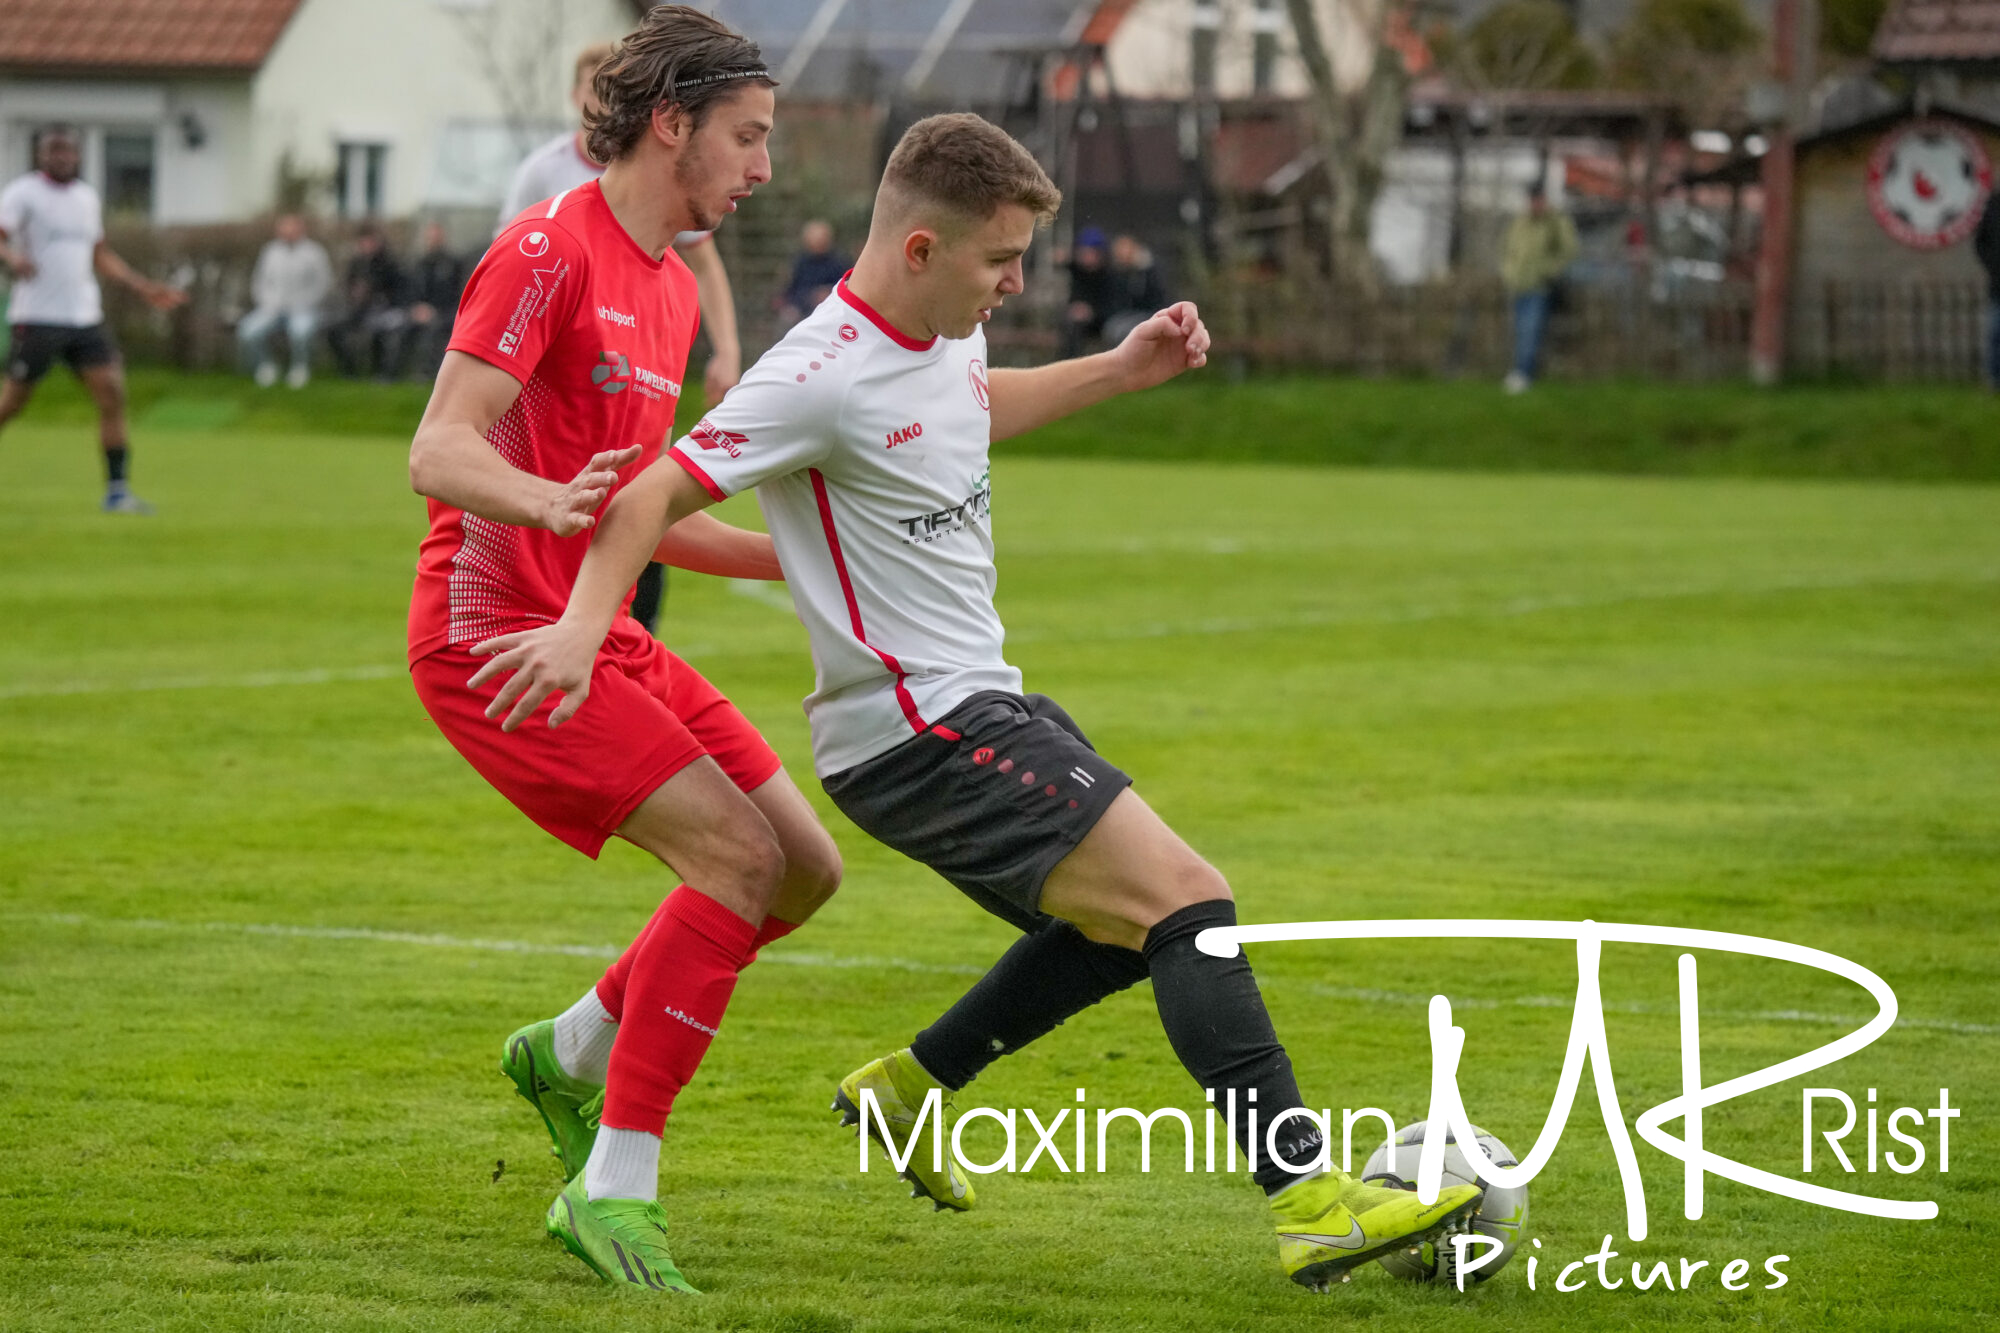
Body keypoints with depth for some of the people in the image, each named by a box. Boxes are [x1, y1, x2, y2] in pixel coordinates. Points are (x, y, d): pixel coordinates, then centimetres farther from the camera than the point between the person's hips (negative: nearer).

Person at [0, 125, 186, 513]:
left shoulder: (87, 197, 16)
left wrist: (144, 287, 24)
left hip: (85, 317, 6)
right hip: (37, 318, -6)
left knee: (112, 395, -5)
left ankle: (117, 491, -3)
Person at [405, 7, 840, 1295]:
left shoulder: (672, 287, 16)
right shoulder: (552, 248, -13)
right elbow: (439, 451, -21)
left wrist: (795, 556, 20)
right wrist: (546, 499, -41)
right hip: (496, 630, -9)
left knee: (806, 864, 4)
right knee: (738, 855, -20)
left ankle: (571, 1054, 21)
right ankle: (614, 1188, -16)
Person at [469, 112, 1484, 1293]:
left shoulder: (944, 334, 7)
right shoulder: (825, 377, -20)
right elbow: (657, 495, -19)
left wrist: (1121, 370, 24)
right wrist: (583, 626, -32)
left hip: (978, 703, 10)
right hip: (919, 737, -10)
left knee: (1124, 924, 24)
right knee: (1188, 898, -17)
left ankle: (908, 1091, 32)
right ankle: (1313, 1203, -21)